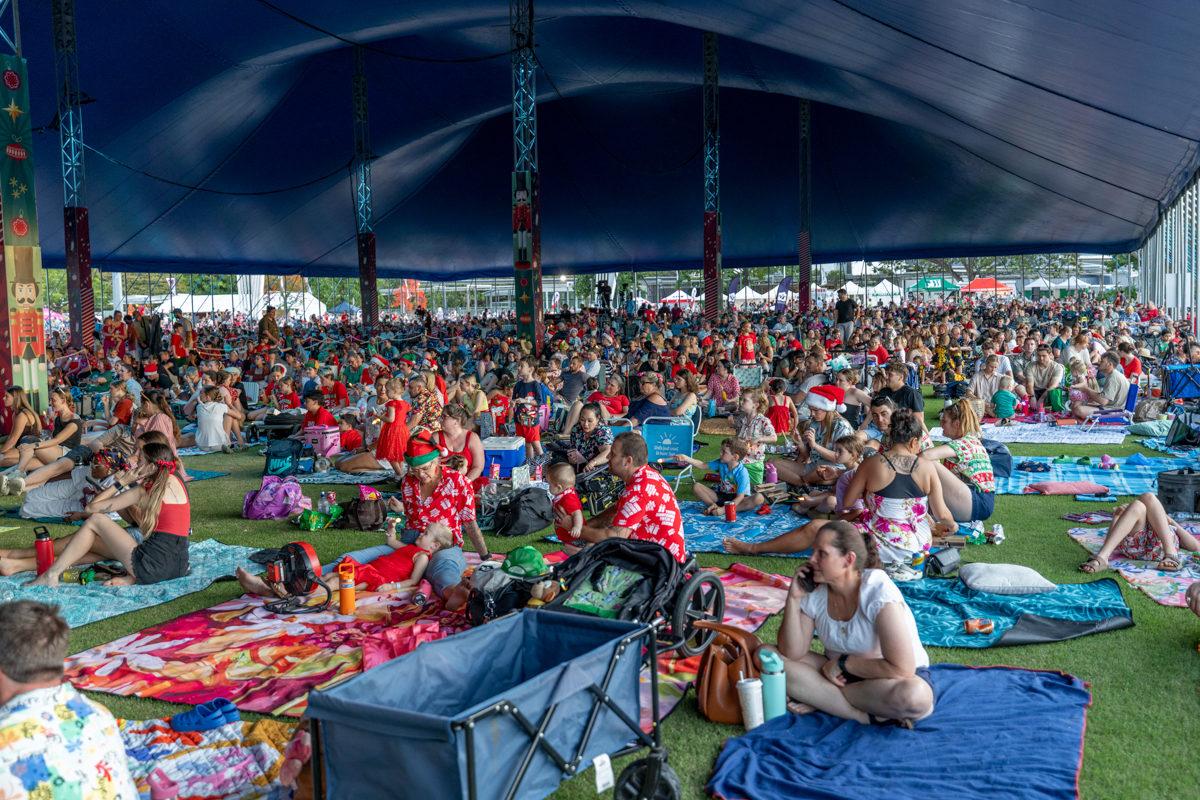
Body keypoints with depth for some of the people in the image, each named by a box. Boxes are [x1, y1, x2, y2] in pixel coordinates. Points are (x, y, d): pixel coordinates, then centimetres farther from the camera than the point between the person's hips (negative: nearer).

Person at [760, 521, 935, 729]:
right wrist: (794, 598, -19)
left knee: (915, 696, -41)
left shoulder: (878, 591, -23)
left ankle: (819, 699, -22)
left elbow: (901, 669, -29)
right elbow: (792, 654, -11)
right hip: (841, 673, 5)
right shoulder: (814, 594, -7)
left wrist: (843, 663, -19)